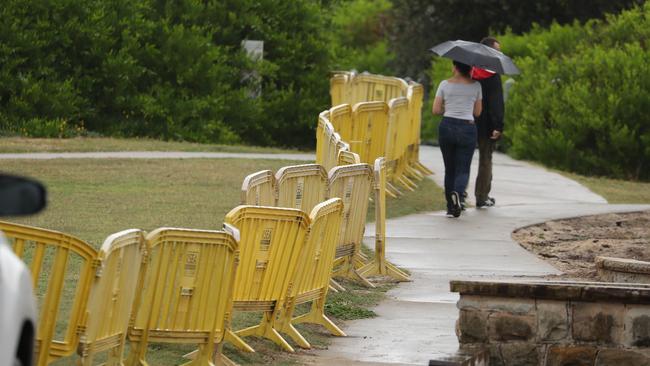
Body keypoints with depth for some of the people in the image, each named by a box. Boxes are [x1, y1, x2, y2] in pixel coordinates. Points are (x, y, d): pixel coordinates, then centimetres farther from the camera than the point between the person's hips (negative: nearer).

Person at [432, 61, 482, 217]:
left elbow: (436, 110, 1)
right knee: (463, 170, 1)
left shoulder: (445, 84, 1)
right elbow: (477, 112, 8)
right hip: (467, 128, -1)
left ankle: (450, 207, 13)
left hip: (447, 127, 1)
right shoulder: (476, 86, 2)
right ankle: (457, 193, -29)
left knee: (449, 169, 13)